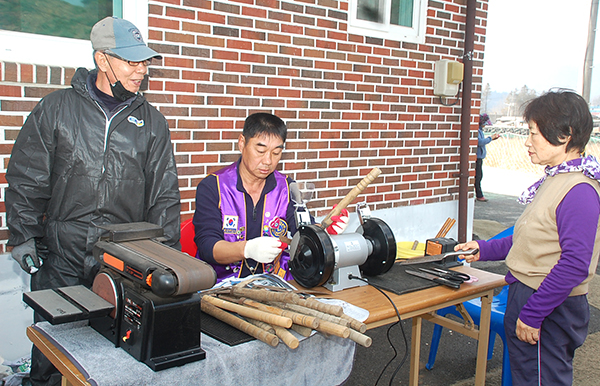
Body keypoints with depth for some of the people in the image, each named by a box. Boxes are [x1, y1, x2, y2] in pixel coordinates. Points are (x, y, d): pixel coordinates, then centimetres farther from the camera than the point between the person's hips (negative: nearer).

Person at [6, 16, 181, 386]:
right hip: (61, 257, 0)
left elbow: (164, 193, 7)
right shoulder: (55, 109, 3)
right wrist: (23, 235, 0)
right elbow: (26, 179, 7)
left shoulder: (152, 122, 7)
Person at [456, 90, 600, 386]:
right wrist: (485, 250, 18)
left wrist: (532, 314, -23)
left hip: (550, 311, -9)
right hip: (526, 295, 9)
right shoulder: (554, 180, 8)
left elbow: (574, 265, -27)